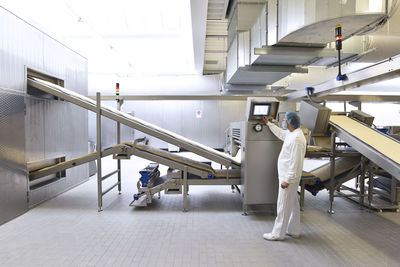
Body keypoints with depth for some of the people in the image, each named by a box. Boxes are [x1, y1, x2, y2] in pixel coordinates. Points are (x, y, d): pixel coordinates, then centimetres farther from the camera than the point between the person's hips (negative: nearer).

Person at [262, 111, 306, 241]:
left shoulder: (296, 138, -24)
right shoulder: (291, 133, 8)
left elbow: (295, 162, -26)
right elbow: (280, 133, 31)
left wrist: (287, 180, -23)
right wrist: (268, 123, 37)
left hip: (289, 177, -10)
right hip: (287, 175, 10)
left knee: (283, 205, 0)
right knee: (293, 203, 18)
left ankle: (278, 234, 12)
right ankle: (294, 231, 32)